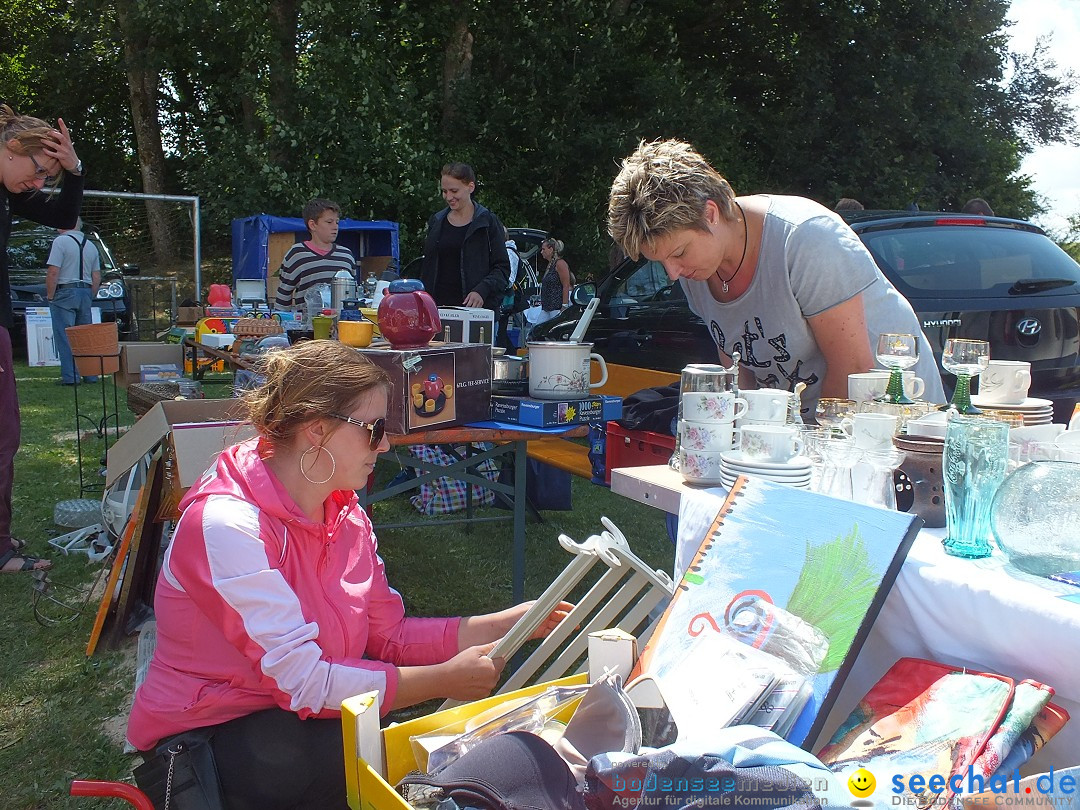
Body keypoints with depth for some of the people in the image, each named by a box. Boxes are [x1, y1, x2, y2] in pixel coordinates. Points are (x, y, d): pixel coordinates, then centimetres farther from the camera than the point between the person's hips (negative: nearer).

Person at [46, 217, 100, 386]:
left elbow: (53, 272, -14)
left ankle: (70, 376, -8)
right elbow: (97, 277, 14)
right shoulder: (91, 245, 14)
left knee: (64, 337, -5)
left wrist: (50, 296, -8)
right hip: (85, 292, 7)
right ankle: (90, 375, 12)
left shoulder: (60, 241, -7)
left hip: (65, 292, -7)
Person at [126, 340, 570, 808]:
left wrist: (512, 623, -6)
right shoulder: (226, 525, -25)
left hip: (297, 717, 7)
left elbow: (389, 636, 0)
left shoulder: (346, 514, 0)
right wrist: (444, 680, -22)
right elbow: (304, 682, -28)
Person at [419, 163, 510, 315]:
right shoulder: (436, 222, 16)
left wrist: (482, 290, -17)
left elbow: (503, 268, -1)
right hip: (437, 305, 4)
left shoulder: (489, 222, 2)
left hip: (476, 307, -3)